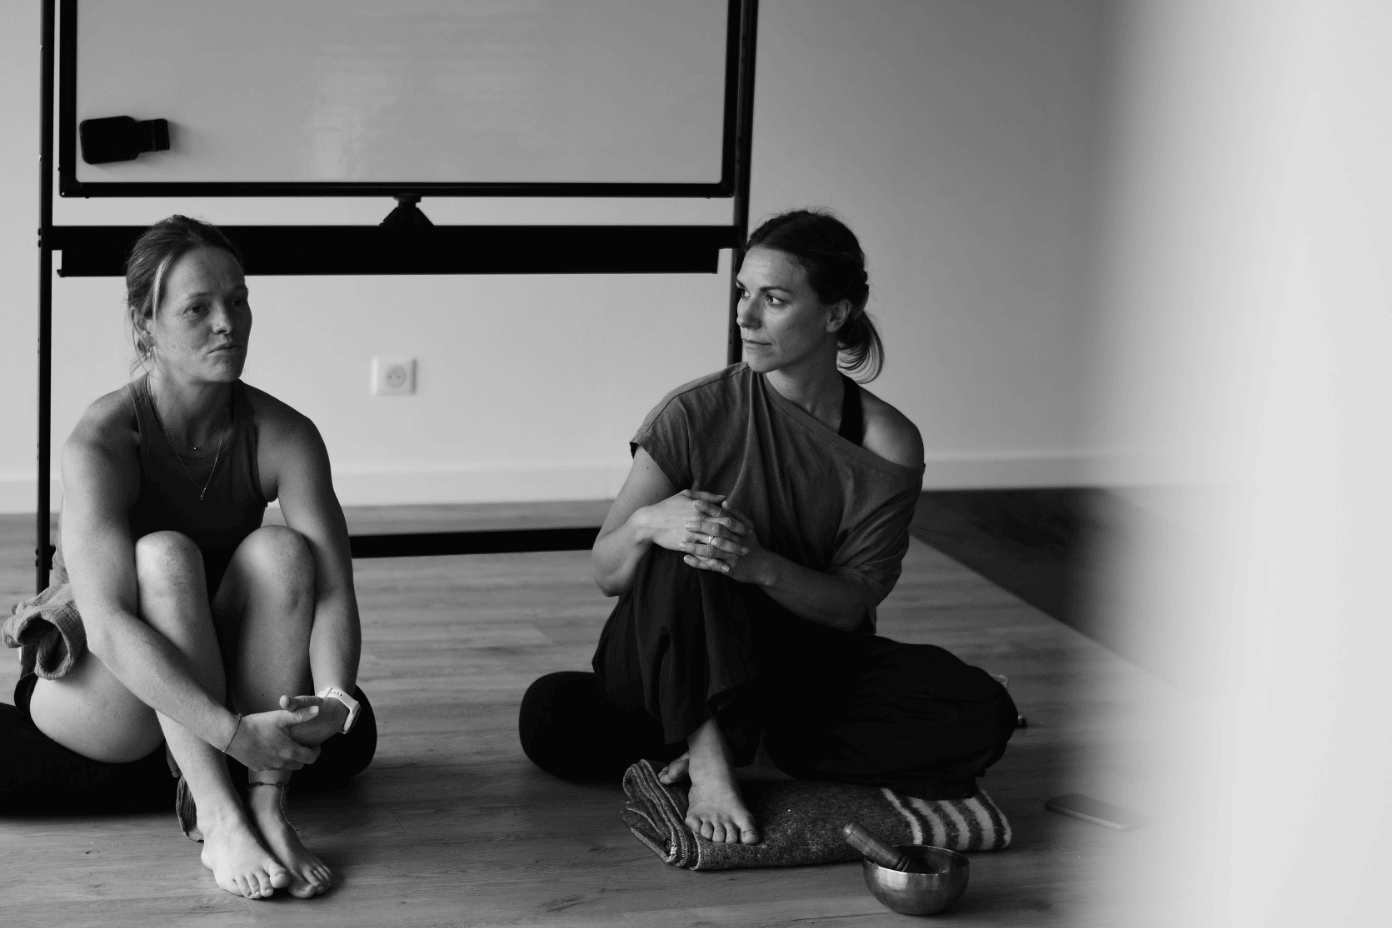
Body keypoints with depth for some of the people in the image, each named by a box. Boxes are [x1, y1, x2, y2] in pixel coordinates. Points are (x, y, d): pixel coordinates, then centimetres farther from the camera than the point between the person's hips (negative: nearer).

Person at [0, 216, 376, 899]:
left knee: (279, 551, -24)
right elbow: (107, 624, -35)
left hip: (224, 681, 3)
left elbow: (332, 589, -20)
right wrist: (232, 732, -45)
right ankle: (218, 820, -37)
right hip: (91, 697, -3)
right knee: (165, 556, -31)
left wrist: (333, 697, -42)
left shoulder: (283, 435, -11)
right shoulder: (101, 444, -22)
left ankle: (266, 805, -30)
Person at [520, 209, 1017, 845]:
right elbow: (606, 573, -11)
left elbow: (852, 606, -9)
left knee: (981, 715, -21)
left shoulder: (888, 447, -8)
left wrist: (760, 565, -29)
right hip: (673, 660, -2)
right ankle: (709, 757, -28)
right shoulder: (698, 414, -12)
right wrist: (646, 524, -35)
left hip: (804, 662, 3)